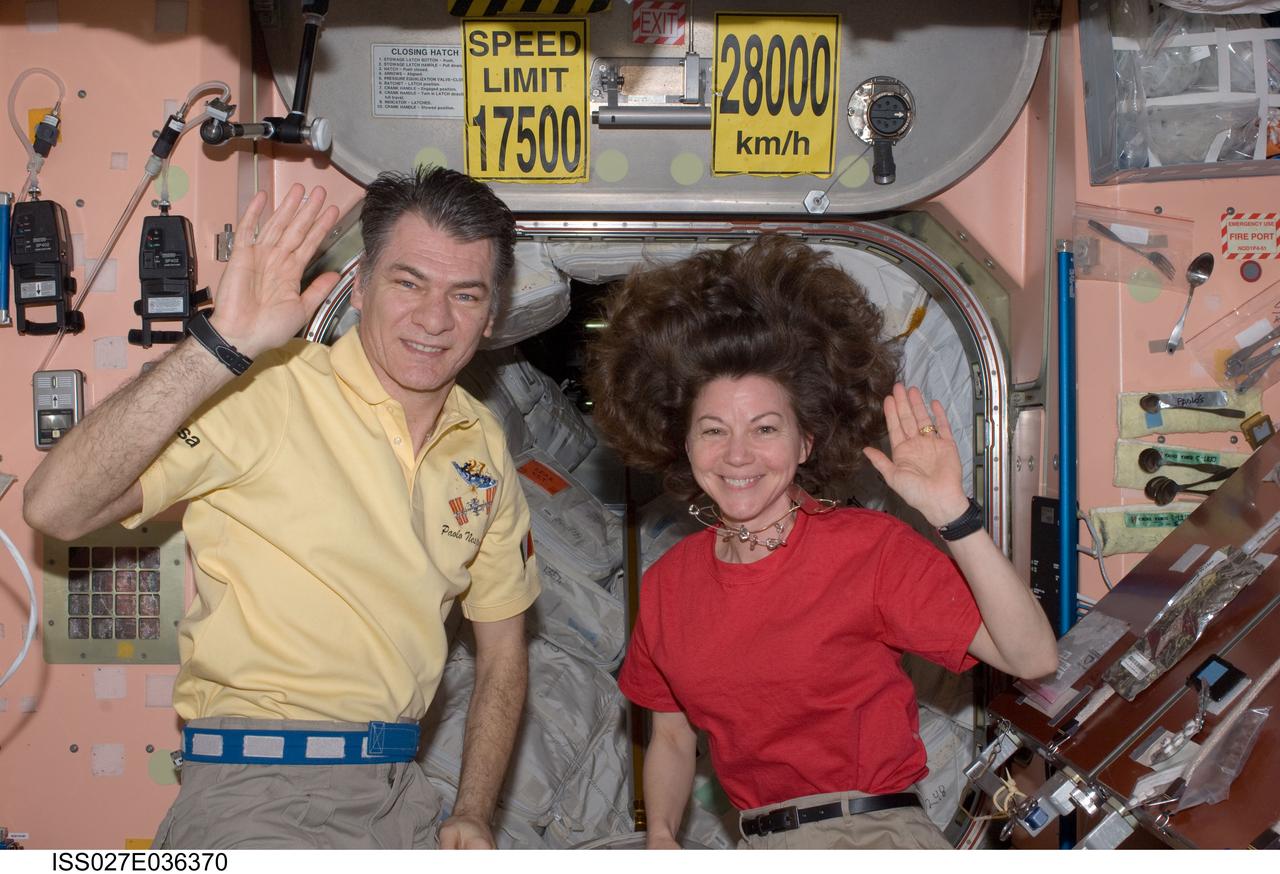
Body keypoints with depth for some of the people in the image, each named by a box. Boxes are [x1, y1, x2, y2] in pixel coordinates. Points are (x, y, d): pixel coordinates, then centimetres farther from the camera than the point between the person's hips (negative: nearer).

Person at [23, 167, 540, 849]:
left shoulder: (483, 443, 9)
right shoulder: (269, 393, -10)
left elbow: (502, 648, 18)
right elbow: (55, 509, -21)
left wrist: (473, 816, 8)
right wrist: (222, 343, -25)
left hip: (401, 792, 7)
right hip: (256, 792, -7)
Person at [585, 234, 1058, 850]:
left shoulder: (869, 546, -8)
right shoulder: (667, 583, 7)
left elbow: (1032, 658, -15)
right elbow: (671, 738, 16)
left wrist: (952, 515, -23)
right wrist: (661, 838, -2)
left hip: (877, 834, -6)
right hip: (757, 845, 6)